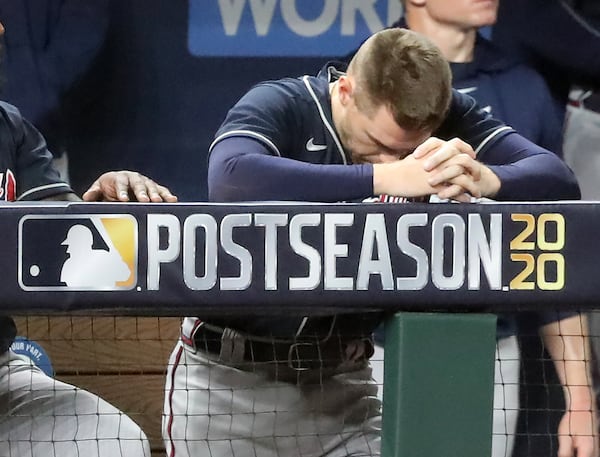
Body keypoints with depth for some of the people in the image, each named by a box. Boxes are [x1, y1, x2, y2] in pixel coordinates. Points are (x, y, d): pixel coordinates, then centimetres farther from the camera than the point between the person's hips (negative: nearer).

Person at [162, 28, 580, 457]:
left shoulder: (448, 118, -7)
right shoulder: (280, 107, -17)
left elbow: (558, 180, -16)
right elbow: (229, 179, -39)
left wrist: (485, 178, -38)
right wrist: (384, 177, -43)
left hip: (342, 376, 3)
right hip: (230, 373, -3)